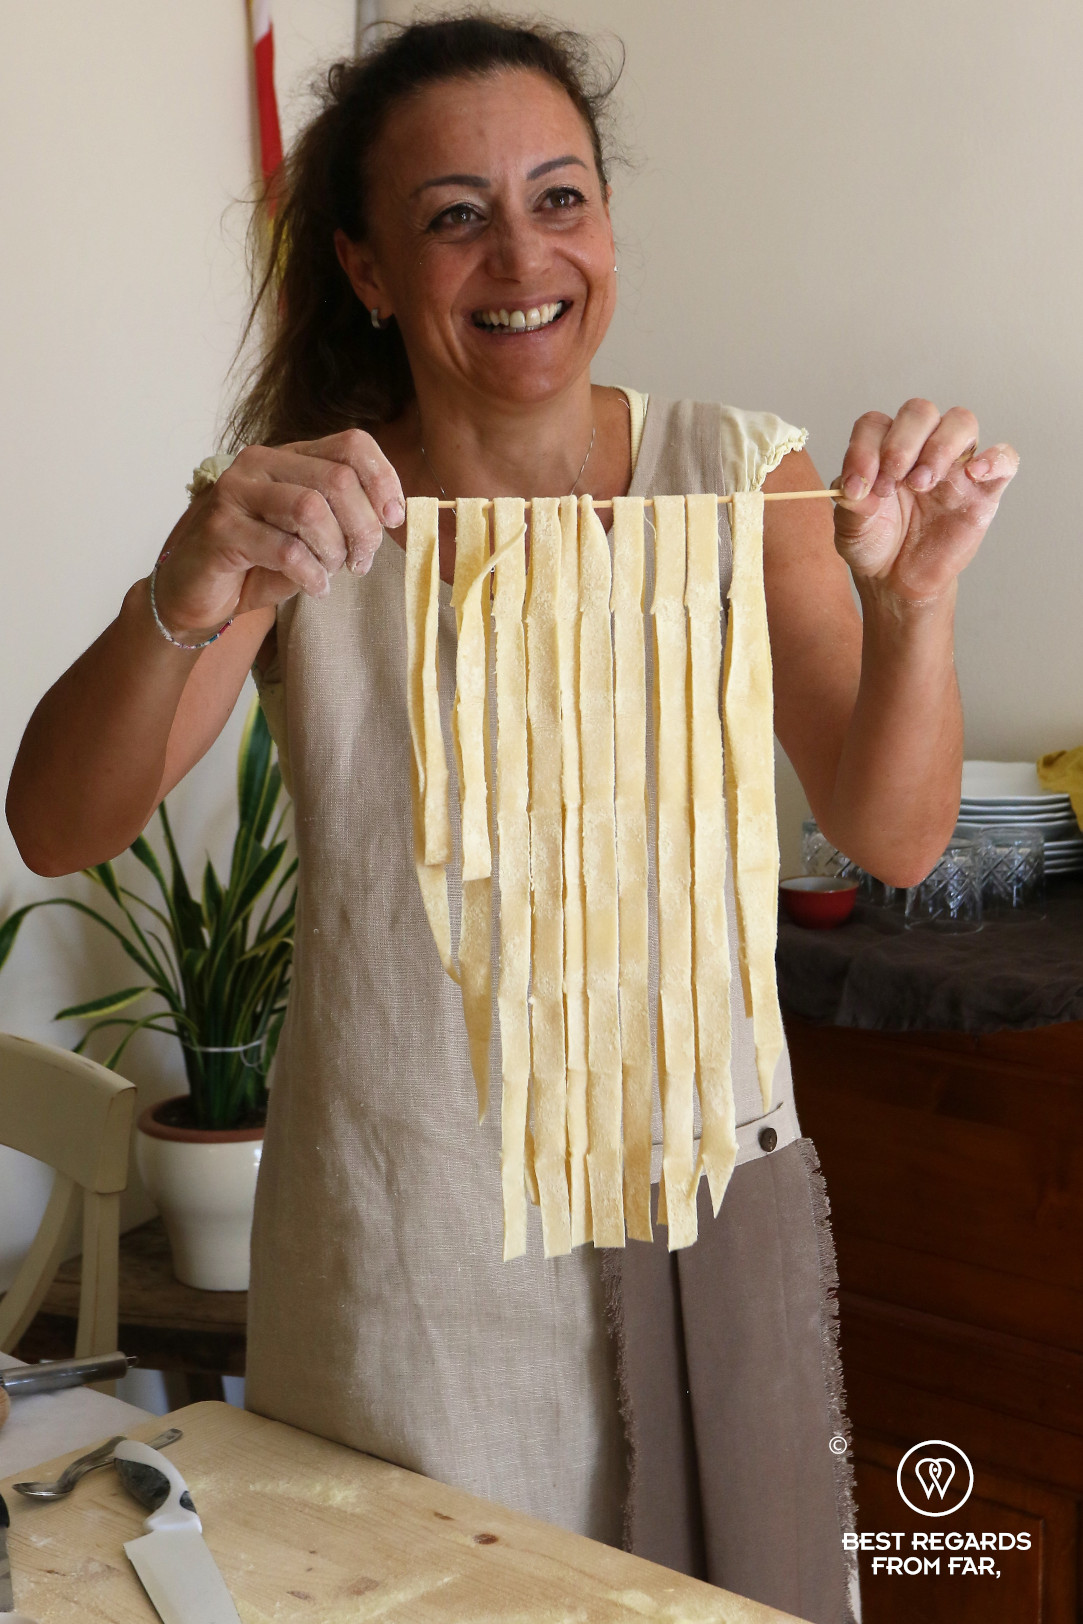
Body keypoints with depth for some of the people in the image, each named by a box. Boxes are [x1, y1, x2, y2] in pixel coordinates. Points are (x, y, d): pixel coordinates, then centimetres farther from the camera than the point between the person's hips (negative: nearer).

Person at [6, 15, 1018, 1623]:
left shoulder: (737, 476, -4)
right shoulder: (304, 519, -6)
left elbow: (893, 840, -12)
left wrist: (913, 605, -31)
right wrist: (179, 601, -36)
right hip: (410, 1226, -1)